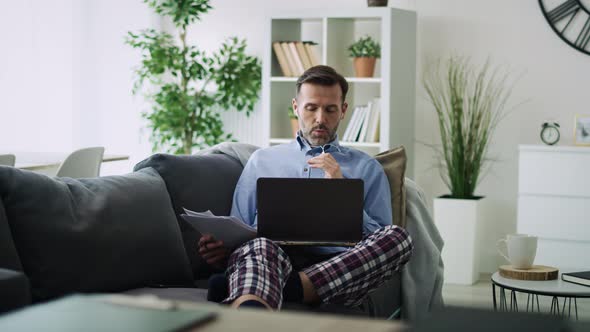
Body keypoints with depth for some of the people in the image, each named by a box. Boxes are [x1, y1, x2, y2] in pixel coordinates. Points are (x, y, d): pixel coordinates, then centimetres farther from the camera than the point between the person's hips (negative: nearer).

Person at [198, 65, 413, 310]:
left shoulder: (367, 168, 25)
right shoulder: (262, 160, 29)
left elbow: (380, 242, 16)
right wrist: (221, 248, -1)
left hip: (337, 264, 0)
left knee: (399, 237, -30)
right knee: (260, 247, -37)